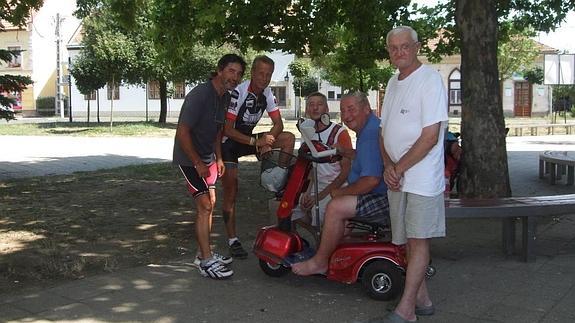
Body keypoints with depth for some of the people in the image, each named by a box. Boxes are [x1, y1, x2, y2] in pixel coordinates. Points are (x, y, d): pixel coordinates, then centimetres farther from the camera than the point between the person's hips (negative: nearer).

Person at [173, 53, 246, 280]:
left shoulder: (225, 97, 5)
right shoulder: (200, 95, -22)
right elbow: (182, 132, -24)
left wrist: (218, 157, 13)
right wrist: (198, 164, -20)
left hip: (208, 157, 9)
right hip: (190, 159, -9)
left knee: (209, 205, 12)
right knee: (205, 206, -13)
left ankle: (204, 254, 24)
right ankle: (206, 262, -8)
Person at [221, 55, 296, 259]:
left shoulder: (267, 94, -4)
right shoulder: (238, 93, -23)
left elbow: (278, 124, -2)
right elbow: (227, 129, -25)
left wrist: (267, 141, -22)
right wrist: (255, 141, -30)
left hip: (249, 139, 6)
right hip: (227, 142, -6)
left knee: (288, 138, -11)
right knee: (231, 192, -6)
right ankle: (232, 240, 4)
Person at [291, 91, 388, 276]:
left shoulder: (370, 134, -21)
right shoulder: (368, 128, 14)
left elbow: (371, 180, -29)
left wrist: (341, 192, -14)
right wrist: (344, 152, 19)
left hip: (385, 200, -12)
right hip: (382, 194, 12)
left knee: (336, 207, -21)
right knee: (338, 200, 23)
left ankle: (319, 262, -7)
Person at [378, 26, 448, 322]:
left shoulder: (430, 79, -9)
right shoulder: (393, 83, 16)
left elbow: (430, 136, -16)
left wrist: (399, 167, -13)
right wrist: (388, 166, -1)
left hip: (422, 175, -8)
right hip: (396, 177, 8)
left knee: (418, 240, -5)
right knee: (408, 239, 11)